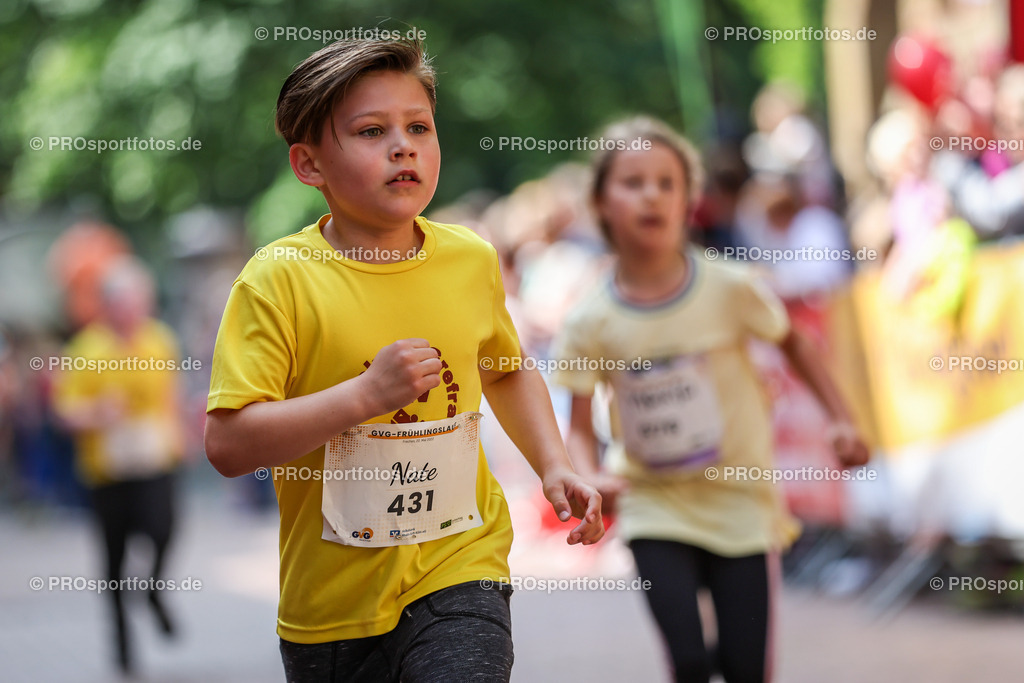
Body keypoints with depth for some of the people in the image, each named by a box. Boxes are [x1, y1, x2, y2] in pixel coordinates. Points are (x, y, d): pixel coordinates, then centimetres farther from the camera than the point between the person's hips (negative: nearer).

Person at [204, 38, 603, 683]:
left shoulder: (472, 259, 3)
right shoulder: (280, 278, -12)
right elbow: (228, 444, -19)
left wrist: (554, 465, 9)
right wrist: (367, 393, -26)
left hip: (460, 564, 2)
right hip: (332, 598, -1)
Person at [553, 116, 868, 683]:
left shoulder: (729, 289, -10)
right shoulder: (591, 323, -8)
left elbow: (792, 343, 8)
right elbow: (580, 426, -2)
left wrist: (840, 420, 2)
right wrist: (591, 476, -22)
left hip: (738, 497, 0)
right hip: (655, 507, 0)